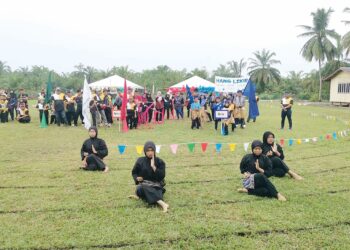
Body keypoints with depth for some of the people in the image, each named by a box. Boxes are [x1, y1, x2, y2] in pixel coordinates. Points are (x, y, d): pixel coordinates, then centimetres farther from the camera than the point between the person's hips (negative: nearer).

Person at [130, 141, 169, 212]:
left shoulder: (160, 162, 0)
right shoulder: (140, 161, 3)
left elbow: (162, 176, -10)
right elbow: (134, 172, 15)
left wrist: (153, 166, -18)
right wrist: (137, 178, -7)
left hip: (156, 185, 0)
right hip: (143, 184, 0)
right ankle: (162, 203, -56)